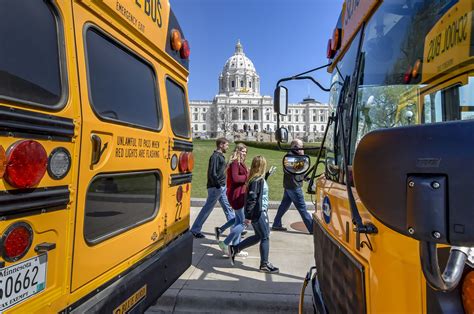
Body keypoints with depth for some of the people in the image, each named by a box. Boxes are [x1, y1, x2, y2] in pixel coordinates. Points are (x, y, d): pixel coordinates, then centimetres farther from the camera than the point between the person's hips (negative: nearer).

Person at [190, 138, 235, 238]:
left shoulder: (220, 156, 14)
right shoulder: (215, 156, -16)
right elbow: (212, 173, -23)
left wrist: (223, 185, 14)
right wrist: (218, 185, -19)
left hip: (221, 187, 10)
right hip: (215, 188, -10)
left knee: (228, 208, 13)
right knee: (207, 209, 1)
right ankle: (194, 230, 15)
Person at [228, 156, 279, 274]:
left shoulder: (259, 178, 8)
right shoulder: (256, 180, -20)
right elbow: (251, 198, -22)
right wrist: (248, 216, -21)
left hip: (261, 212, 10)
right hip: (258, 213, -10)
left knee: (258, 236, 18)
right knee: (265, 237, 3)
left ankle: (234, 249, 25)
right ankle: (264, 264, 20)